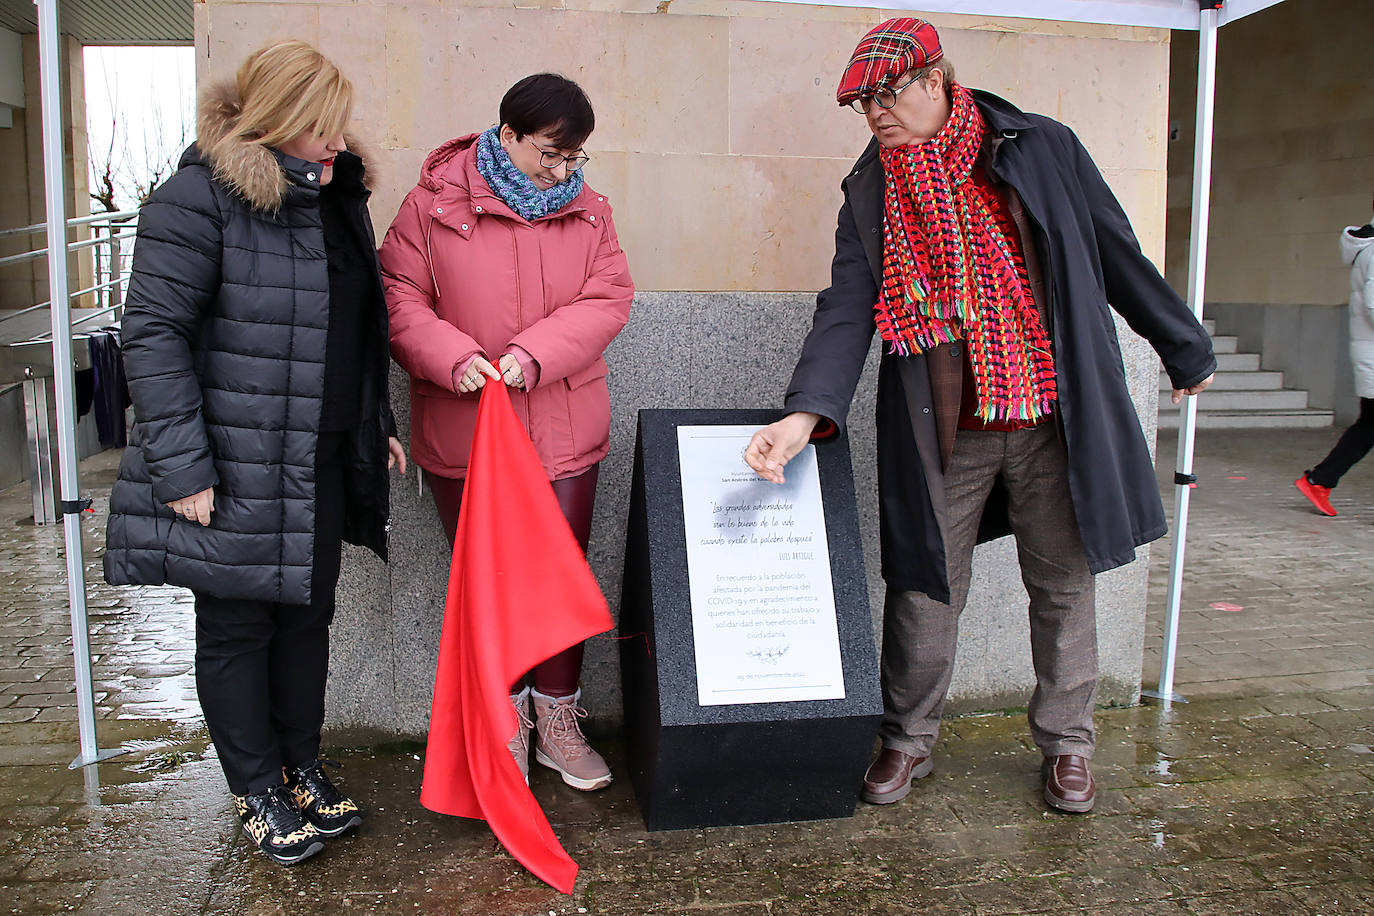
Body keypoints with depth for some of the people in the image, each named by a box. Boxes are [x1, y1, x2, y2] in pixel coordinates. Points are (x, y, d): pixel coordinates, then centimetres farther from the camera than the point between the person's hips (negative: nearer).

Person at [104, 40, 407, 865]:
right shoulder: (199, 199, -14)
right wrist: (180, 466, -19)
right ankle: (258, 792, 25)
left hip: (323, 461, 7)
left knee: (308, 615, 16)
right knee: (237, 627, 8)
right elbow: (152, 333, -16)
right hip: (235, 466, -7)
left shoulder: (339, 197, 10)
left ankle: (303, 767, 34)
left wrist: (377, 424, 18)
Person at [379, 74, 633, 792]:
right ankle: (506, 720, 30)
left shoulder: (588, 209, 4)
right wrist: (452, 357, -21)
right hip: (462, 433, -2)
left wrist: (535, 353, -18)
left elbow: (608, 300, -4)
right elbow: (400, 299, -4)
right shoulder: (434, 202, -5)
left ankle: (557, 722, 28)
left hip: (565, 433, 2)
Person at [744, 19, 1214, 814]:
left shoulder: (1042, 149, 0)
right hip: (943, 430, 1)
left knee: (1064, 581, 10)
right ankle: (909, 739, 27)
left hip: (1056, 419, 0)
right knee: (927, 585, 6)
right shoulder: (871, 190, 3)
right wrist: (807, 412, -21)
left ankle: (1067, 742, 30)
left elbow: (1119, 257, 7)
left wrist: (1186, 351, 17)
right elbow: (847, 308, -6)